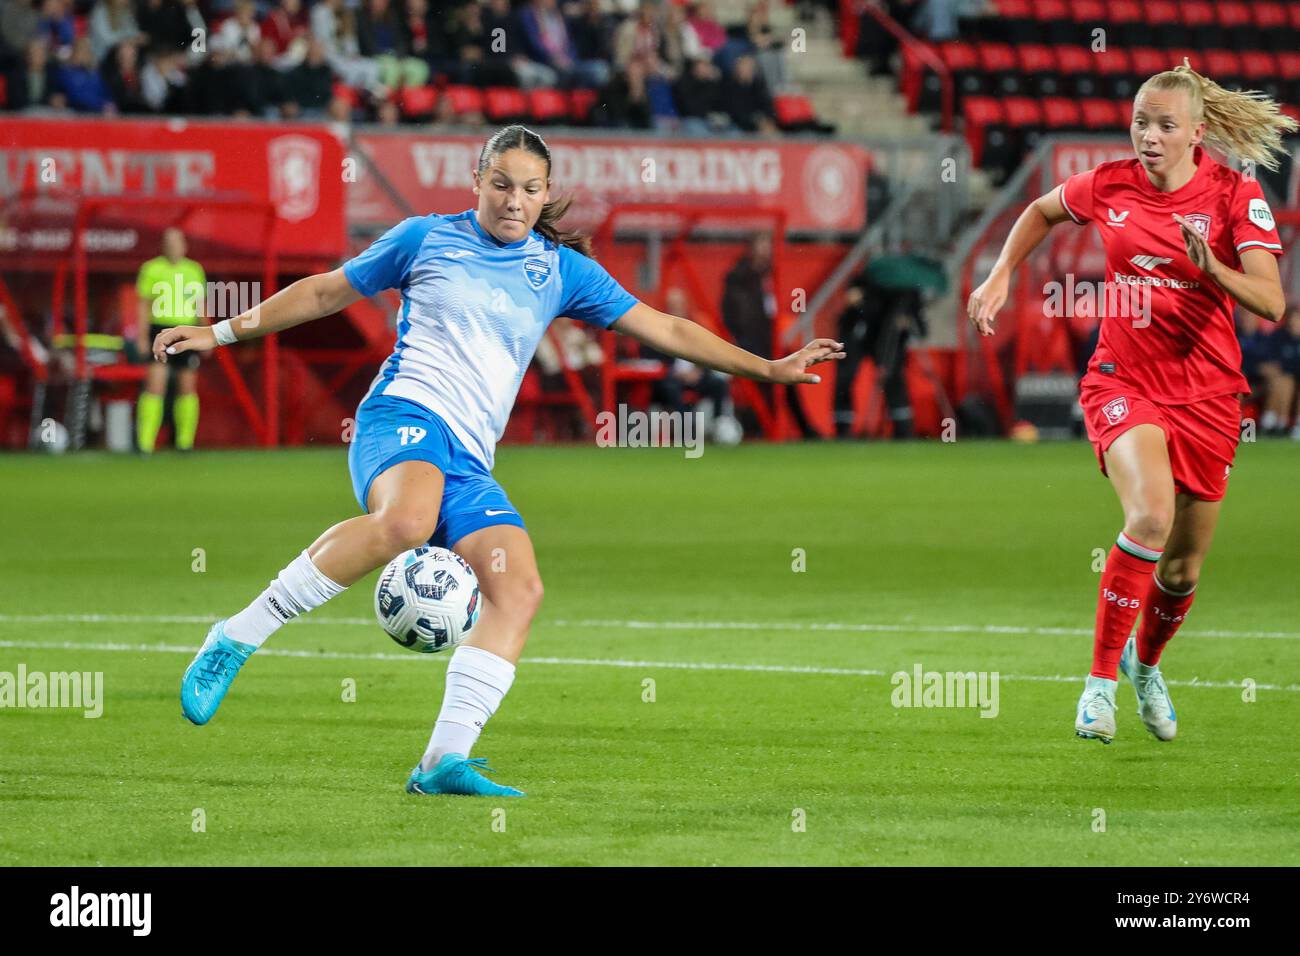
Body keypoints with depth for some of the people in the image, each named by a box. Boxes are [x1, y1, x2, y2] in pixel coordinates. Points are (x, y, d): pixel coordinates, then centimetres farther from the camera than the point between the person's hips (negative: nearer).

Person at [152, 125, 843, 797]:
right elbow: (328, 291, 18)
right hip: (405, 413, -5)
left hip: (468, 464, 5)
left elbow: (664, 328, 18)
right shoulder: (425, 238, 8)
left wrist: (766, 368, 14)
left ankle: (444, 761, -22)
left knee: (520, 589, -19)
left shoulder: (562, 270, 16)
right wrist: (224, 332, 19)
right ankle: (235, 640, -31)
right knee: (405, 520, -39)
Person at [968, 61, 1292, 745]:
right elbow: (1041, 211, 20)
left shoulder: (1235, 195, -9)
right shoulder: (1109, 186, -3)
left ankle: (1145, 663, 43)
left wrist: (1211, 268, -34)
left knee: (1184, 567, 10)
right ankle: (1100, 680, -19)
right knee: (1151, 515, -29)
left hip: (1206, 395, 1)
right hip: (1123, 381, -1)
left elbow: (1270, 303, -18)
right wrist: (1000, 277, 12)